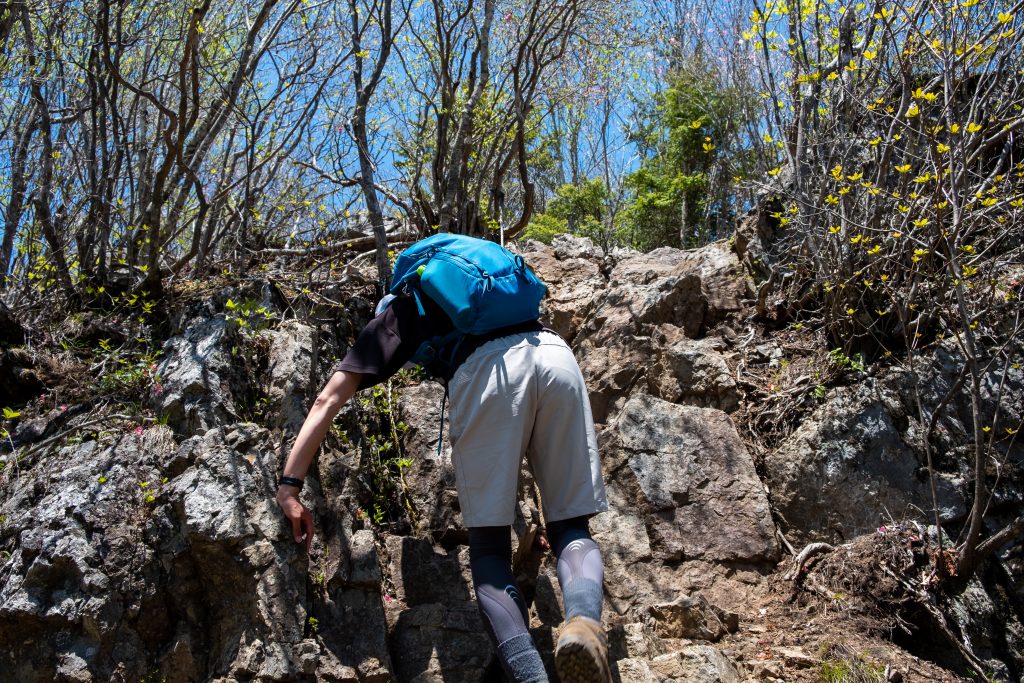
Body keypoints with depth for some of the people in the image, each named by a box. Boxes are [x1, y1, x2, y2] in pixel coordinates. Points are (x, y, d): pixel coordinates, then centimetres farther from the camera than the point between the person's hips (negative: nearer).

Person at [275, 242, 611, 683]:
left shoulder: (397, 314, 31)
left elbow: (328, 400, 23)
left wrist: (289, 487, 23)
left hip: (486, 369, -3)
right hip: (556, 355, 4)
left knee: (489, 547, 6)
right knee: (571, 529, 10)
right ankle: (584, 621, -22)